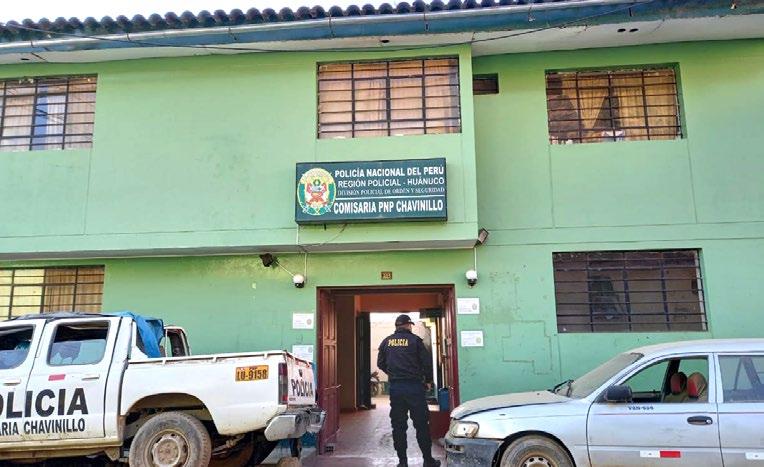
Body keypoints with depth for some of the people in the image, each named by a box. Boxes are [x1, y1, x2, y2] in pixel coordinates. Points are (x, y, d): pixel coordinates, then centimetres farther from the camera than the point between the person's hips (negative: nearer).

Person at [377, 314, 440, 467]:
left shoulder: (386, 341, 7)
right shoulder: (414, 340, -3)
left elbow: (380, 364, 14)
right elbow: (427, 362, -4)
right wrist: (428, 380, 11)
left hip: (395, 387, 3)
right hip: (414, 386, -3)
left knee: (398, 425, 8)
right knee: (421, 424, 4)